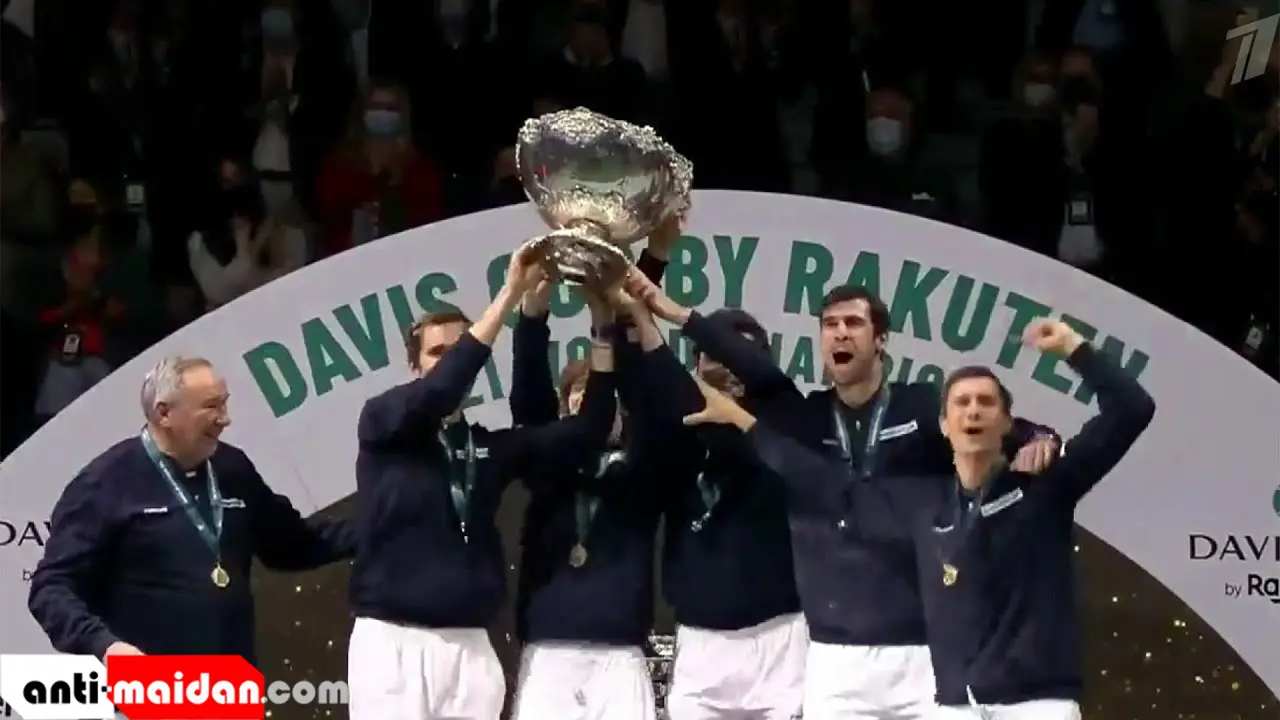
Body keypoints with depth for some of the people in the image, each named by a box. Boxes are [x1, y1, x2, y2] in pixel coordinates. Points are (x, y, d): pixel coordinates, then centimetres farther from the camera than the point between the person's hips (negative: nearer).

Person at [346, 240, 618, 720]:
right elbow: (435, 393, -18)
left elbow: (588, 429, 5)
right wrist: (511, 293, -21)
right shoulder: (382, 422, 2)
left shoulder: (490, 446, 12)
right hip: (393, 641, -4)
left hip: (469, 646, 4)